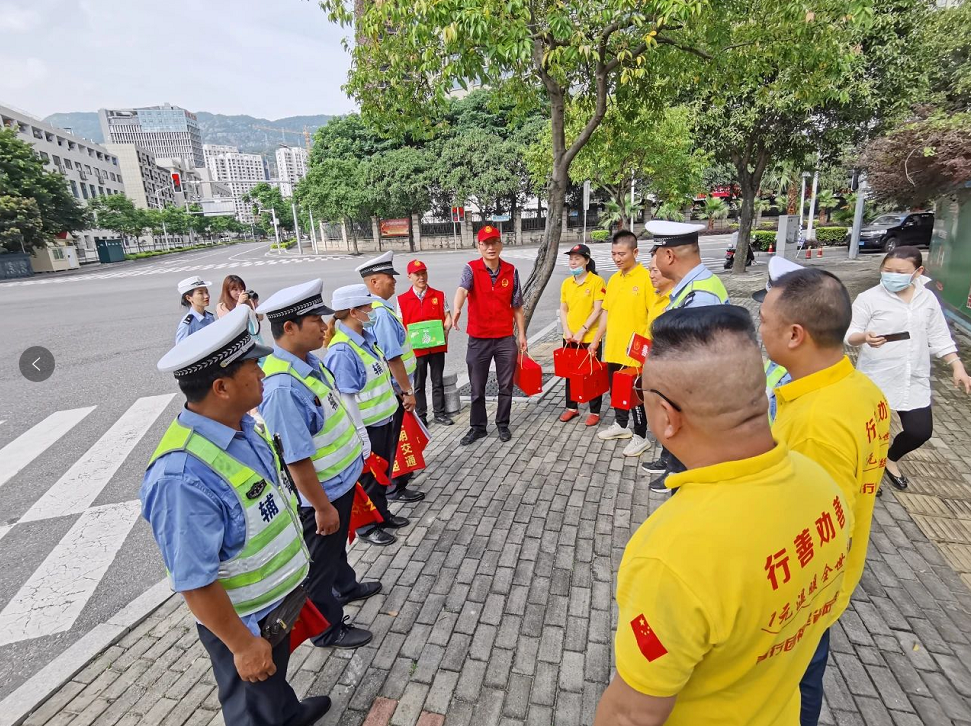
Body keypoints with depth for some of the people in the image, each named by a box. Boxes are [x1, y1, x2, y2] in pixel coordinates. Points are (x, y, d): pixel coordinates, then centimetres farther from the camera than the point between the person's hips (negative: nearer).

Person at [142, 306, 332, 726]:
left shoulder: (240, 425, -10)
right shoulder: (184, 475, -38)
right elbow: (194, 582, -30)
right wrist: (242, 645, -19)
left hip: (279, 596, 8)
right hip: (243, 620, -8)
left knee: (276, 672, 36)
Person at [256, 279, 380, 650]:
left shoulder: (309, 361, -4)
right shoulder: (282, 386, -33)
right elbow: (296, 459, -29)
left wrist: (356, 454, 18)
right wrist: (321, 506, -19)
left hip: (341, 480, 9)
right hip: (320, 493, -9)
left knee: (337, 544, 32)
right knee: (319, 563, 16)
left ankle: (345, 587, 58)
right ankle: (329, 629, 40)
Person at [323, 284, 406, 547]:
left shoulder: (367, 336, 2)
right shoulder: (342, 351, -25)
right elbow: (346, 399, -24)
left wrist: (397, 399, 19)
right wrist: (361, 436, -21)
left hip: (383, 419, 8)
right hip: (366, 427, -8)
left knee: (383, 472, 23)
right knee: (368, 478, 11)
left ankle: (382, 515, 43)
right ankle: (367, 526, 32)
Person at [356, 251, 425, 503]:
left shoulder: (372, 308, 6)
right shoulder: (382, 313, -25)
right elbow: (393, 357, -27)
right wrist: (408, 391, -20)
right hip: (391, 390, -9)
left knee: (388, 437, 23)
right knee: (389, 439, 5)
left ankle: (391, 474, 41)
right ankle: (392, 487, 21)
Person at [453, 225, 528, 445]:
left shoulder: (511, 271, 2)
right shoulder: (471, 269, -7)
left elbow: (517, 306, 8)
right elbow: (462, 289, -28)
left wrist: (522, 334, 6)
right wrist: (457, 310, -49)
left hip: (506, 338, 2)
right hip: (478, 339, -1)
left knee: (506, 386, 11)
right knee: (477, 388, 10)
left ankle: (503, 424, 29)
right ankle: (478, 427, 27)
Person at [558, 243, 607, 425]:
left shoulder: (597, 281, -9)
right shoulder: (566, 283, 7)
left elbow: (597, 310, -13)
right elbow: (563, 309, 9)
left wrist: (582, 331, -18)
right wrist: (566, 330, -5)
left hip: (590, 338, -5)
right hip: (570, 338, 5)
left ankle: (595, 411, 18)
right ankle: (572, 407, 29)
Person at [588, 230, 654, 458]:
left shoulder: (645, 278, -13)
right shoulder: (613, 279, 8)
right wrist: (596, 340, 16)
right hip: (612, 349, 7)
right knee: (616, 390, 19)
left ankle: (640, 436, 19)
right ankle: (620, 424, 37)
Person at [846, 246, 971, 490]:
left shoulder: (928, 298, 4)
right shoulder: (868, 298, -11)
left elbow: (939, 337, 12)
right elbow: (850, 336, -15)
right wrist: (864, 337, -37)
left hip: (914, 380, 4)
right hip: (875, 379, -4)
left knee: (920, 431, 5)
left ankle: (892, 459, 37)